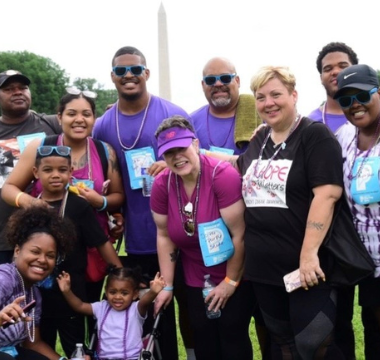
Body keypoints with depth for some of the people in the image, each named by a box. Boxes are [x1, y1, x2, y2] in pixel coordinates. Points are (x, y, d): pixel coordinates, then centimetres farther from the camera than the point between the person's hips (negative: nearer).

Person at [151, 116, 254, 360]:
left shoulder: (223, 175, -25)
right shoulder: (162, 184, -9)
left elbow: (239, 234, -22)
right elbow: (164, 236, 0)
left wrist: (231, 281, -15)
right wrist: (167, 286, 0)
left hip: (236, 277, -4)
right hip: (197, 280, 5)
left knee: (233, 336, 2)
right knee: (204, 340, 13)